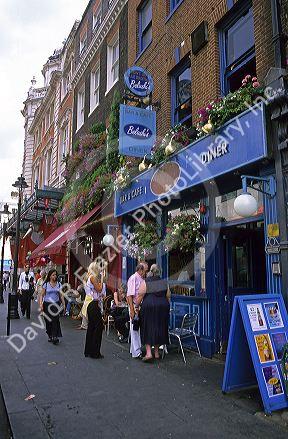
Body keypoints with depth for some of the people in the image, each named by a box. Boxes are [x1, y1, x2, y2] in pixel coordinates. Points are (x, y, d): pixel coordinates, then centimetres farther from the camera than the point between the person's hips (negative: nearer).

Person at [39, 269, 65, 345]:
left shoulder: (58, 284, 6)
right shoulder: (46, 284, 1)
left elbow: (61, 295, 10)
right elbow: (42, 295, 1)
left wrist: (63, 304, 5)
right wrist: (41, 304, -10)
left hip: (56, 304, 0)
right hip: (47, 304, 0)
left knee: (55, 320, -10)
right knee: (48, 321, 5)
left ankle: (55, 337, -10)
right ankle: (50, 336, 22)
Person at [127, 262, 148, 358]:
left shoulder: (142, 279, 12)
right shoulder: (133, 278, -12)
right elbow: (129, 295, -16)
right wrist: (132, 310, -20)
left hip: (142, 308, 8)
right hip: (135, 308, -8)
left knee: (139, 329, 14)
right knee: (135, 329, -2)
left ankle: (134, 349, 26)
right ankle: (136, 352, 4)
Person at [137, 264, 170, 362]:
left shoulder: (145, 283, -6)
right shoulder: (164, 282, 5)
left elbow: (139, 297, -7)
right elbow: (168, 297, 8)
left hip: (148, 307, -3)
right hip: (163, 307, 3)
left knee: (148, 329, 4)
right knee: (159, 328, 13)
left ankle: (148, 353, -4)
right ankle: (156, 352, 21)